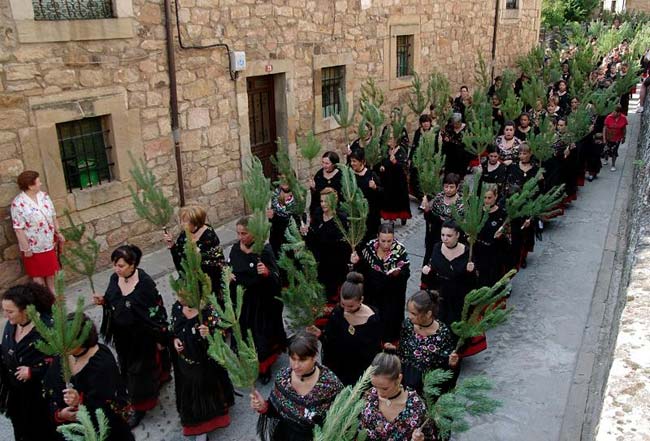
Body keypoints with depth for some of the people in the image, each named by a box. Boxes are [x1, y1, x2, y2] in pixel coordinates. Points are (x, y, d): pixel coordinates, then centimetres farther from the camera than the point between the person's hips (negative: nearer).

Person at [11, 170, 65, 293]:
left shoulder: (44, 196, -2)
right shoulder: (18, 203, -22)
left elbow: (53, 216, 8)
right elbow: (18, 229, -20)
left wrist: (58, 232, 9)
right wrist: (26, 248, -18)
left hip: (49, 242, 6)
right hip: (33, 246, -6)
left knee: (51, 269, 21)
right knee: (37, 273, 11)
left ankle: (52, 291, 39)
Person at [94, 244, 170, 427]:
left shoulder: (145, 284, -26)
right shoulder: (114, 278, -7)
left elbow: (157, 312, -18)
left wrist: (160, 339, -13)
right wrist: (103, 301, -12)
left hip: (142, 336, -7)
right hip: (122, 336, 7)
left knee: (140, 369, 9)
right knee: (127, 366, 23)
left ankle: (140, 407, 29)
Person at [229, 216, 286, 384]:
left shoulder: (264, 250, -19)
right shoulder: (235, 248, -2)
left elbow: (276, 277, -21)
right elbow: (230, 268, 14)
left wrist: (267, 272, -42)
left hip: (261, 301, -5)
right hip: (241, 299, 5)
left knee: (261, 334, 8)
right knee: (243, 333, 15)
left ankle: (264, 367, 31)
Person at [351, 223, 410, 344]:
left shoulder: (400, 250, -18)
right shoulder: (369, 247, -11)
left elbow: (406, 274, -15)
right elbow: (363, 269, 1)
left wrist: (398, 273, -36)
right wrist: (357, 262, -19)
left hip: (392, 296, -2)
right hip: (372, 293, 3)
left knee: (389, 321, 7)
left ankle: (389, 342, 33)